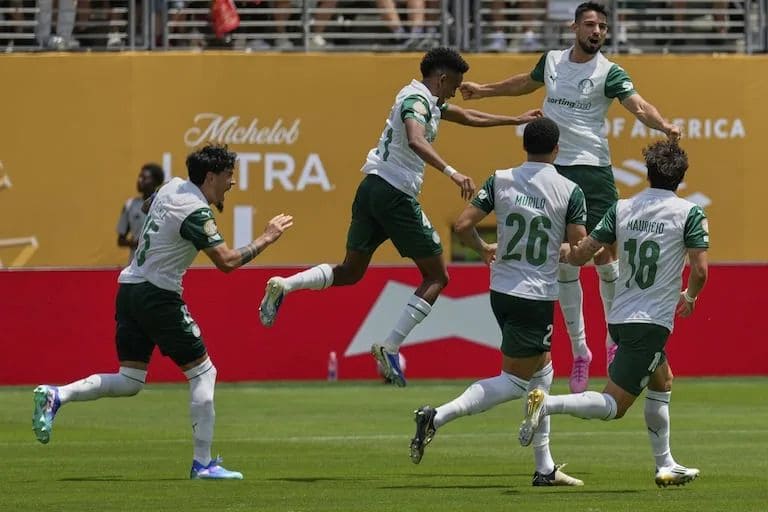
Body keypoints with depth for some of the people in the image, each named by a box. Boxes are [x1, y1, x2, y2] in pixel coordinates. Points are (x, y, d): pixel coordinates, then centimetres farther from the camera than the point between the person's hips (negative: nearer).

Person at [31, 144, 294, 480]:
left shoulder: (171, 187, 9)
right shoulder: (196, 212, -15)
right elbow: (226, 262, -20)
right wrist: (266, 239, -8)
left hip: (129, 288, 8)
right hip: (157, 296, -8)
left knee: (130, 382, 10)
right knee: (202, 372, 2)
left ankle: (56, 396, -6)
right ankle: (202, 463, 1)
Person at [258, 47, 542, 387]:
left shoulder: (427, 102, 20)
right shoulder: (417, 100, -11)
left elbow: (468, 117, 34)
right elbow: (416, 142, -30)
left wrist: (516, 120, 38)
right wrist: (452, 173, -40)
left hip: (372, 189, 9)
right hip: (395, 193, -9)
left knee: (350, 272, 16)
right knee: (437, 276, 1)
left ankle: (283, 286, -2)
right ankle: (390, 348, -6)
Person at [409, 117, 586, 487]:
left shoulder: (499, 181, 0)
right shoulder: (569, 191, -9)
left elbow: (463, 226, -3)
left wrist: (483, 249, 17)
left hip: (501, 290, 6)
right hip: (537, 297, -6)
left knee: (541, 373, 18)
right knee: (515, 380, 2)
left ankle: (545, 467, 21)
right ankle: (438, 416, -18)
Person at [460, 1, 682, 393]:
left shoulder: (608, 73, -4)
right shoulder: (552, 61, 10)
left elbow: (638, 105, -19)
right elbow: (527, 83, 31)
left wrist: (663, 125, -38)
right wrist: (483, 90, 41)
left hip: (592, 169, -4)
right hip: (553, 170, 4)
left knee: (603, 255, -7)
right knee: (564, 264, 1)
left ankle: (615, 339, 11)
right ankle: (579, 351, 8)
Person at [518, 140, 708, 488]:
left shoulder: (622, 209, 5)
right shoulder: (689, 213, -6)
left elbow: (580, 255, 1)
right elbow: (700, 270, -11)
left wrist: (565, 253, 25)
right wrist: (690, 297, 11)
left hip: (619, 318, 6)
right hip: (652, 322, -6)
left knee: (663, 382, 26)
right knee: (615, 404, -6)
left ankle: (665, 466, 27)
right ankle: (548, 404, -28)